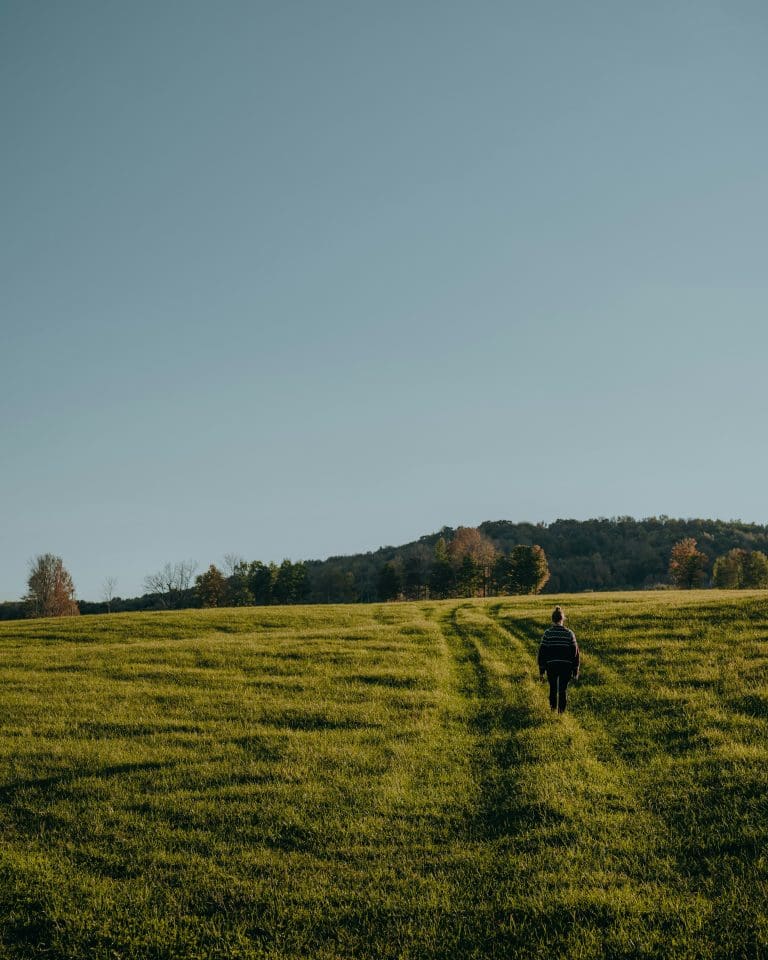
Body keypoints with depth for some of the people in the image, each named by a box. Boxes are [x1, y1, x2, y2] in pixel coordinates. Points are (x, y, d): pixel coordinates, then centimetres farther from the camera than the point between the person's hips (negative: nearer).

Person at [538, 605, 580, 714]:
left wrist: (541, 671, 5)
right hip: (566, 667, 0)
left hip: (551, 666, 0)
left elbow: (542, 652, -4)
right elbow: (575, 653, -1)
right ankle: (561, 712, 7)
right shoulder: (569, 634, -4)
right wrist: (575, 671, 7)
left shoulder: (547, 634, -6)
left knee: (553, 689, 18)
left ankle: (553, 710, 22)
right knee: (563, 689, 10)